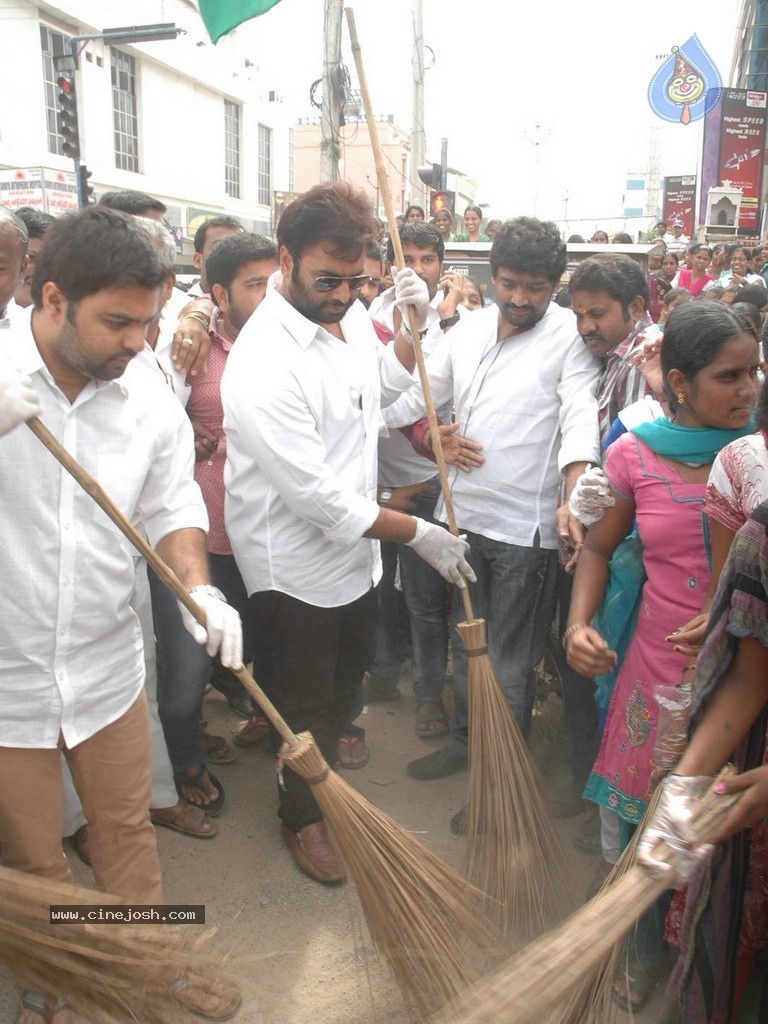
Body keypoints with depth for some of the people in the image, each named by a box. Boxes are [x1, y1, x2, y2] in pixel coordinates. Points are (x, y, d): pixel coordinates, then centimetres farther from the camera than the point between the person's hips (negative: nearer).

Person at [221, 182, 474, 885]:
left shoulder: (350, 313, -4)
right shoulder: (263, 363, -29)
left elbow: (386, 384, 17)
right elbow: (316, 495, -28)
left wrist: (413, 324, -1)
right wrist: (418, 534, -20)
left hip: (355, 545, 8)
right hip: (296, 564, -7)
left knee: (350, 667, 28)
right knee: (305, 696, 14)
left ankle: (326, 740, 57)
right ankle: (302, 815, 39)